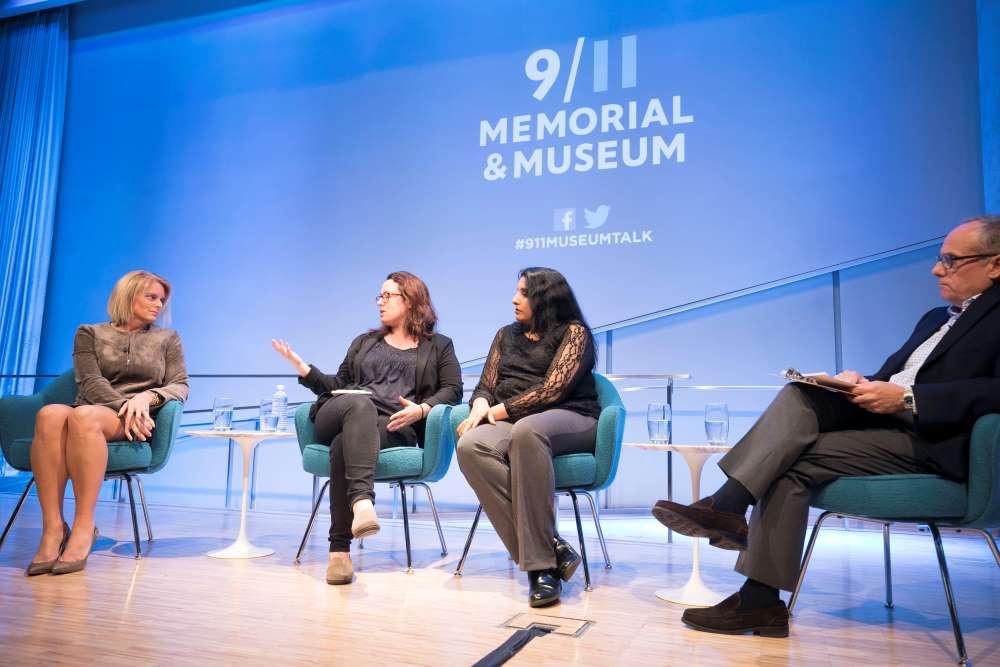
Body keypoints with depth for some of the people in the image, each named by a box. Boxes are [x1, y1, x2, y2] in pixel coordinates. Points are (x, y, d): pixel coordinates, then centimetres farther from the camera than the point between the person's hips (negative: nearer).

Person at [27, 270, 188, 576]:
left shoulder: (168, 338, 20)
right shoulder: (89, 333, 18)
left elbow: (180, 386, 10)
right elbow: (91, 381, 3)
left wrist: (148, 396, -12)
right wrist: (124, 408, -16)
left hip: (136, 424, -1)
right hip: (90, 410, 1)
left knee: (83, 416, -36)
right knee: (50, 414, -35)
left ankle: (84, 528, -36)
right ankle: (53, 528, -36)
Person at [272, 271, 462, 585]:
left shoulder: (439, 346, 21)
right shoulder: (364, 342, 34)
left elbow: (452, 390, 8)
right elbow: (339, 385, 28)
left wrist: (421, 409, -11)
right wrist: (303, 368, 13)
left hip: (394, 427, -2)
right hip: (345, 413, 2)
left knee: (344, 444, -35)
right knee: (359, 404, -37)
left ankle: (340, 548, -39)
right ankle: (362, 500, -56)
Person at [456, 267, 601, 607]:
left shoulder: (573, 331, 4)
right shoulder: (506, 335, 22)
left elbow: (552, 389, -9)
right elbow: (486, 385, 18)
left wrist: (499, 411, -12)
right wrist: (481, 407, -6)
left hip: (569, 419, -4)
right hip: (511, 423, 5)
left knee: (526, 430, -41)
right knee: (470, 446, -31)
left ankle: (541, 561, -35)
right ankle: (551, 547, -33)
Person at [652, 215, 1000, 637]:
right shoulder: (936, 318, 26)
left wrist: (905, 396, -23)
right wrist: (861, 383, -1)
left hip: (933, 439, -7)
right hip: (882, 416, 7)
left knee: (794, 463, -22)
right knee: (801, 395, -20)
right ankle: (727, 505, -30)